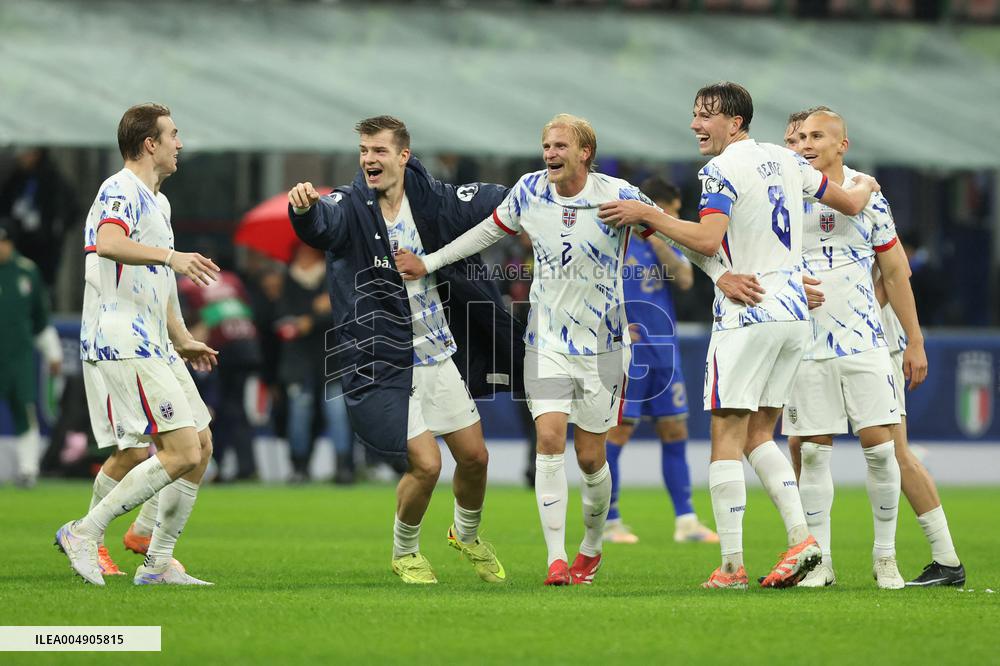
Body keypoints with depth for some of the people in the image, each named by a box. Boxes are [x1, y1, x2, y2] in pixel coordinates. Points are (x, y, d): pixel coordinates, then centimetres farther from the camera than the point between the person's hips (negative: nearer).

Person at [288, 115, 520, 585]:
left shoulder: (432, 200, -3)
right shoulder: (351, 207, -14)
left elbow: (494, 199, 12)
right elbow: (321, 224, -38)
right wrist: (304, 207, -59)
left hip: (441, 356, 5)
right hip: (385, 365, -5)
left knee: (474, 457, 11)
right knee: (425, 463, -13)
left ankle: (467, 536, 42)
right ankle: (404, 554, 16)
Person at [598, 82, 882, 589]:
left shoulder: (723, 170, -11)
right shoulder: (785, 160, 12)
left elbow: (707, 240, -25)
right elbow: (851, 204, 22)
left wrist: (646, 215, -17)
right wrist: (866, 186, 44)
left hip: (747, 315, -8)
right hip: (794, 313, 8)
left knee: (727, 437, -4)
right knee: (758, 437, 13)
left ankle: (731, 565, -9)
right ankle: (800, 535, -3)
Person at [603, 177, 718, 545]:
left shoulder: (667, 242, 11)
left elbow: (685, 280, -5)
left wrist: (657, 242, -13)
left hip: (665, 352, 7)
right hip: (628, 353, -6)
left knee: (675, 435, 6)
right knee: (617, 433, -6)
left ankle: (686, 521, 10)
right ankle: (609, 522, 1)